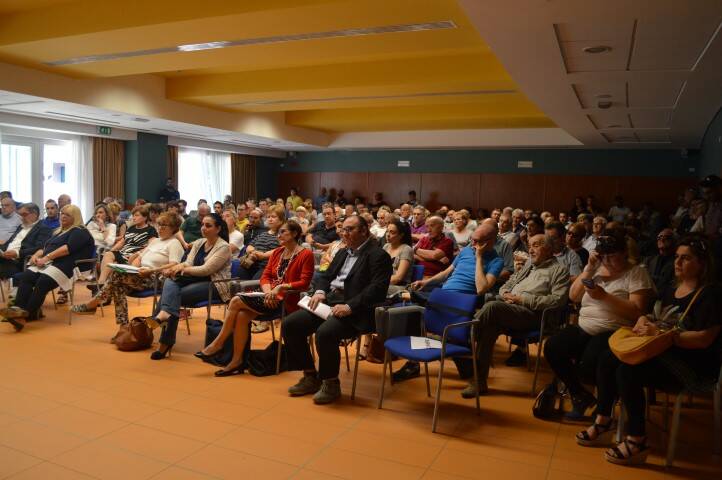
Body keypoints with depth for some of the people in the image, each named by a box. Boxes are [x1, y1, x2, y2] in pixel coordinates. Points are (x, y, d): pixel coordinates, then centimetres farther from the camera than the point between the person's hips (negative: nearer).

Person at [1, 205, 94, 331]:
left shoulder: (80, 232, 2)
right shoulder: (58, 232, 30)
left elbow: (69, 248, -13)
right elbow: (46, 248, 27)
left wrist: (47, 257, -17)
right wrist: (36, 255, 4)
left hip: (64, 265, -8)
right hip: (47, 263, 8)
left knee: (43, 282, -33)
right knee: (25, 277, -21)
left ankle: (27, 314, -35)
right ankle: (18, 309, -36)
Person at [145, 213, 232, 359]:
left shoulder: (223, 247, -8)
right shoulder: (198, 243, 15)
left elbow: (205, 270, -17)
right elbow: (189, 264, 4)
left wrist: (182, 268, -18)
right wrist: (179, 267, -17)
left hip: (214, 285, -6)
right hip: (196, 281, 7)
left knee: (173, 294, -25)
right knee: (170, 283, -25)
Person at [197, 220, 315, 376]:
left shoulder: (306, 255, -4)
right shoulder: (277, 252, 17)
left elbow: (304, 283, -12)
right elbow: (265, 276, 11)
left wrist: (281, 286, -21)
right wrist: (268, 292, -9)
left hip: (286, 302, -7)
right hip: (271, 299, 7)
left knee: (236, 301, -17)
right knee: (241, 315, -22)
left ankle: (218, 343, -2)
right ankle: (237, 362, -12)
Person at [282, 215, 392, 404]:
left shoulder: (378, 255, -4)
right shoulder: (343, 253, 23)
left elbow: (377, 289, -16)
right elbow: (325, 276, 21)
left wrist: (349, 306, -25)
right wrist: (319, 292, -2)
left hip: (354, 309, -8)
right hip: (329, 301, 8)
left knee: (325, 332, -34)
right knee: (289, 324, -7)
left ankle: (331, 383, -9)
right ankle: (310, 376, 6)